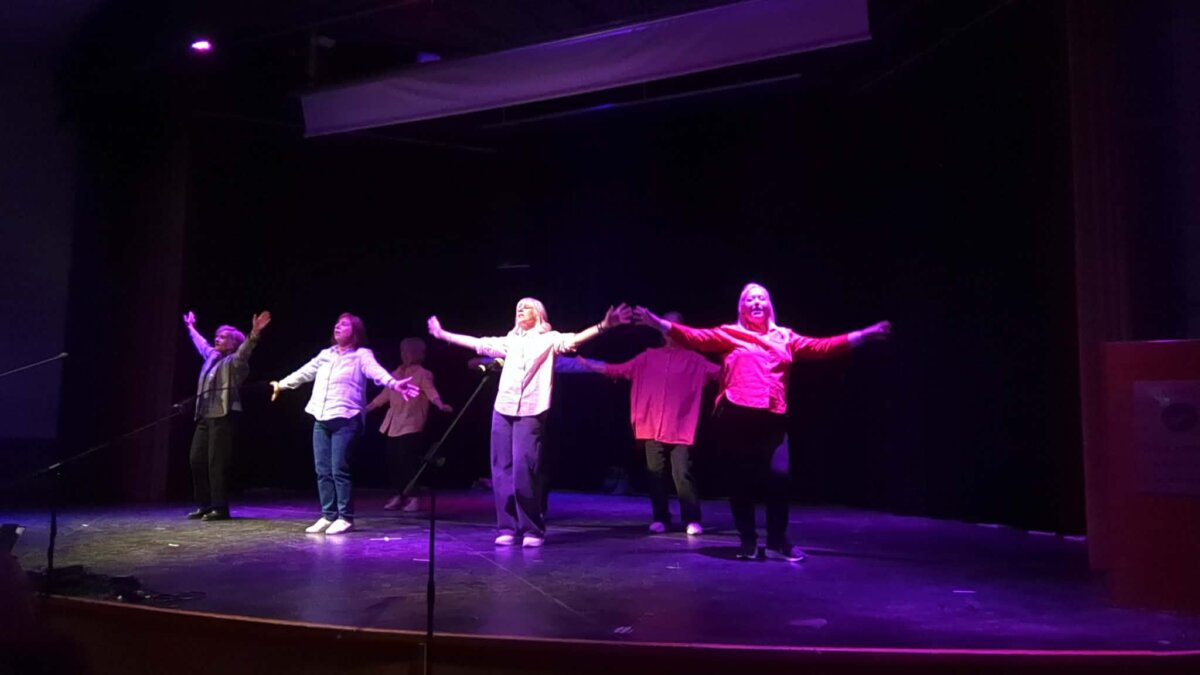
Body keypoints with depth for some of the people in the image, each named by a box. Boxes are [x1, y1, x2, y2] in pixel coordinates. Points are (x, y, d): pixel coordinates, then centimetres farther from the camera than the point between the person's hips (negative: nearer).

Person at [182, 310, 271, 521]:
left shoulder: (235, 361, -2)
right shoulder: (211, 356, 21)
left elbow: (245, 349, -22)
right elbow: (201, 344, 41)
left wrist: (255, 333, -40)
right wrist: (191, 327, 54)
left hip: (223, 416, -9)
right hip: (205, 416, 9)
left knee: (217, 462, -9)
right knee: (196, 459, 8)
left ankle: (219, 508, -3)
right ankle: (204, 505, 18)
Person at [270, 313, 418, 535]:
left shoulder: (362, 355, -2)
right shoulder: (326, 354, 18)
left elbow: (377, 372, -21)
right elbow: (304, 372, 33)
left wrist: (394, 384, -42)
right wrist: (282, 384, 45)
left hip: (346, 420, -6)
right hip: (321, 421, 7)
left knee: (339, 470, -8)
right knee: (323, 471, 6)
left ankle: (345, 517, 1)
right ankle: (328, 515, 14)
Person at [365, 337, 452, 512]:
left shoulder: (423, 374, -4)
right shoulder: (395, 374, 15)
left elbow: (431, 392, -19)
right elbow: (384, 396, 21)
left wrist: (441, 406, -38)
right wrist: (364, 409, 22)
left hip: (411, 426, -6)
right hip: (393, 425, 6)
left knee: (408, 462, -9)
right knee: (393, 462, 6)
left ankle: (413, 497, 1)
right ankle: (398, 496, 18)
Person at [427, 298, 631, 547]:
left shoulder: (548, 339, 5)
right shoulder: (510, 341, 19)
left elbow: (574, 339, -10)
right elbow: (478, 343, 24)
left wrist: (603, 326, -26)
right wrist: (442, 334, 27)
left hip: (530, 412, -5)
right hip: (503, 410, 5)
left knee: (524, 470, -11)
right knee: (502, 470, 3)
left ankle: (533, 529, 0)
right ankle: (507, 527, 10)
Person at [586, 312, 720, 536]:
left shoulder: (693, 359, 6)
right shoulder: (648, 357, 12)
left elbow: (719, 372, -4)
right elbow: (618, 369, 10)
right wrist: (588, 363, 5)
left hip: (681, 429, -3)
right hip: (652, 427, 3)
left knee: (682, 474, -8)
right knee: (655, 474, 6)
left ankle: (693, 520, 0)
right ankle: (660, 519, 16)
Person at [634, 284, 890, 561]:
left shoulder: (785, 338, 18)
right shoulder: (729, 334, 10)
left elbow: (822, 346, 16)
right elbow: (696, 337, 0)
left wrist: (864, 335, 14)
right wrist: (660, 323, -11)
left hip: (772, 418, 2)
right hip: (736, 416, -1)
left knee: (779, 475, -8)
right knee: (741, 478, 4)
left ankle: (778, 540, 11)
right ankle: (748, 540, 19)